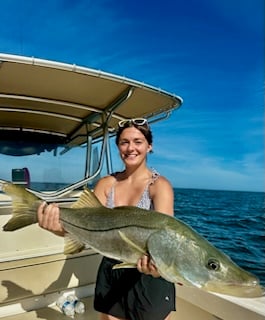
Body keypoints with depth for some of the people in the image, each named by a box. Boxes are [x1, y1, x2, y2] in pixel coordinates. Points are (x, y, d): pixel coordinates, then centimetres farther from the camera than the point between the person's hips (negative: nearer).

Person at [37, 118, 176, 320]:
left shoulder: (159, 185, -13)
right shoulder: (106, 184, -1)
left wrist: (156, 264, -47)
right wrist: (62, 227, -31)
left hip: (149, 278, -3)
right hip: (110, 275, 4)